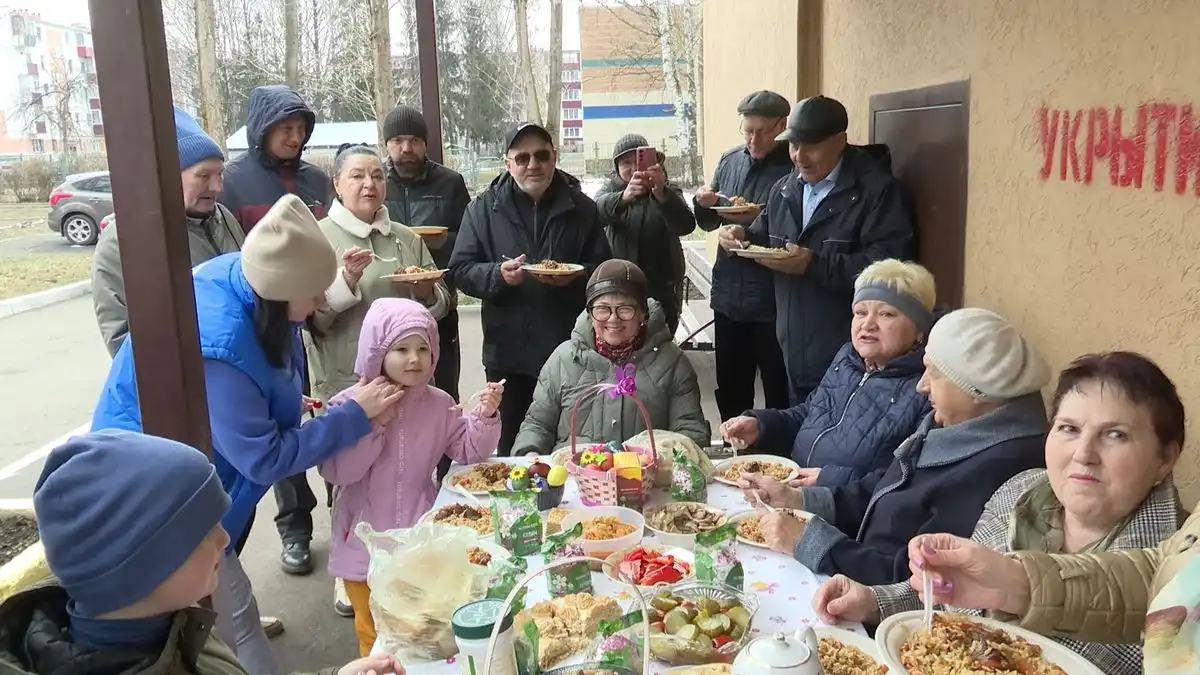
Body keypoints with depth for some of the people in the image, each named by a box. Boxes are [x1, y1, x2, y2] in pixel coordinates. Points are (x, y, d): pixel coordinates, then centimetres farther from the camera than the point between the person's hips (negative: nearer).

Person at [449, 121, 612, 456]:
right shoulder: (484, 208, 3)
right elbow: (461, 270, 0)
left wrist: (577, 276, -14)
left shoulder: (581, 207, 4)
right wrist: (498, 275, -19)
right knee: (511, 447, 11)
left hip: (569, 349, 0)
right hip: (507, 352, 0)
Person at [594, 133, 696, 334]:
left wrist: (660, 193, -37)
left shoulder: (667, 191, 2)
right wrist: (623, 196, -41)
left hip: (662, 290, -1)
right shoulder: (611, 188, 5)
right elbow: (597, 211, -19)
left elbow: (686, 225, -19)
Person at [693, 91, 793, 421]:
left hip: (773, 301, -5)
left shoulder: (794, 168, -10)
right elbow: (708, 223, 16)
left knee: (779, 392, 6)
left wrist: (755, 221, -22)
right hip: (728, 295, 6)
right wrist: (703, 204, -5)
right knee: (730, 389, 17)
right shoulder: (729, 160, 8)